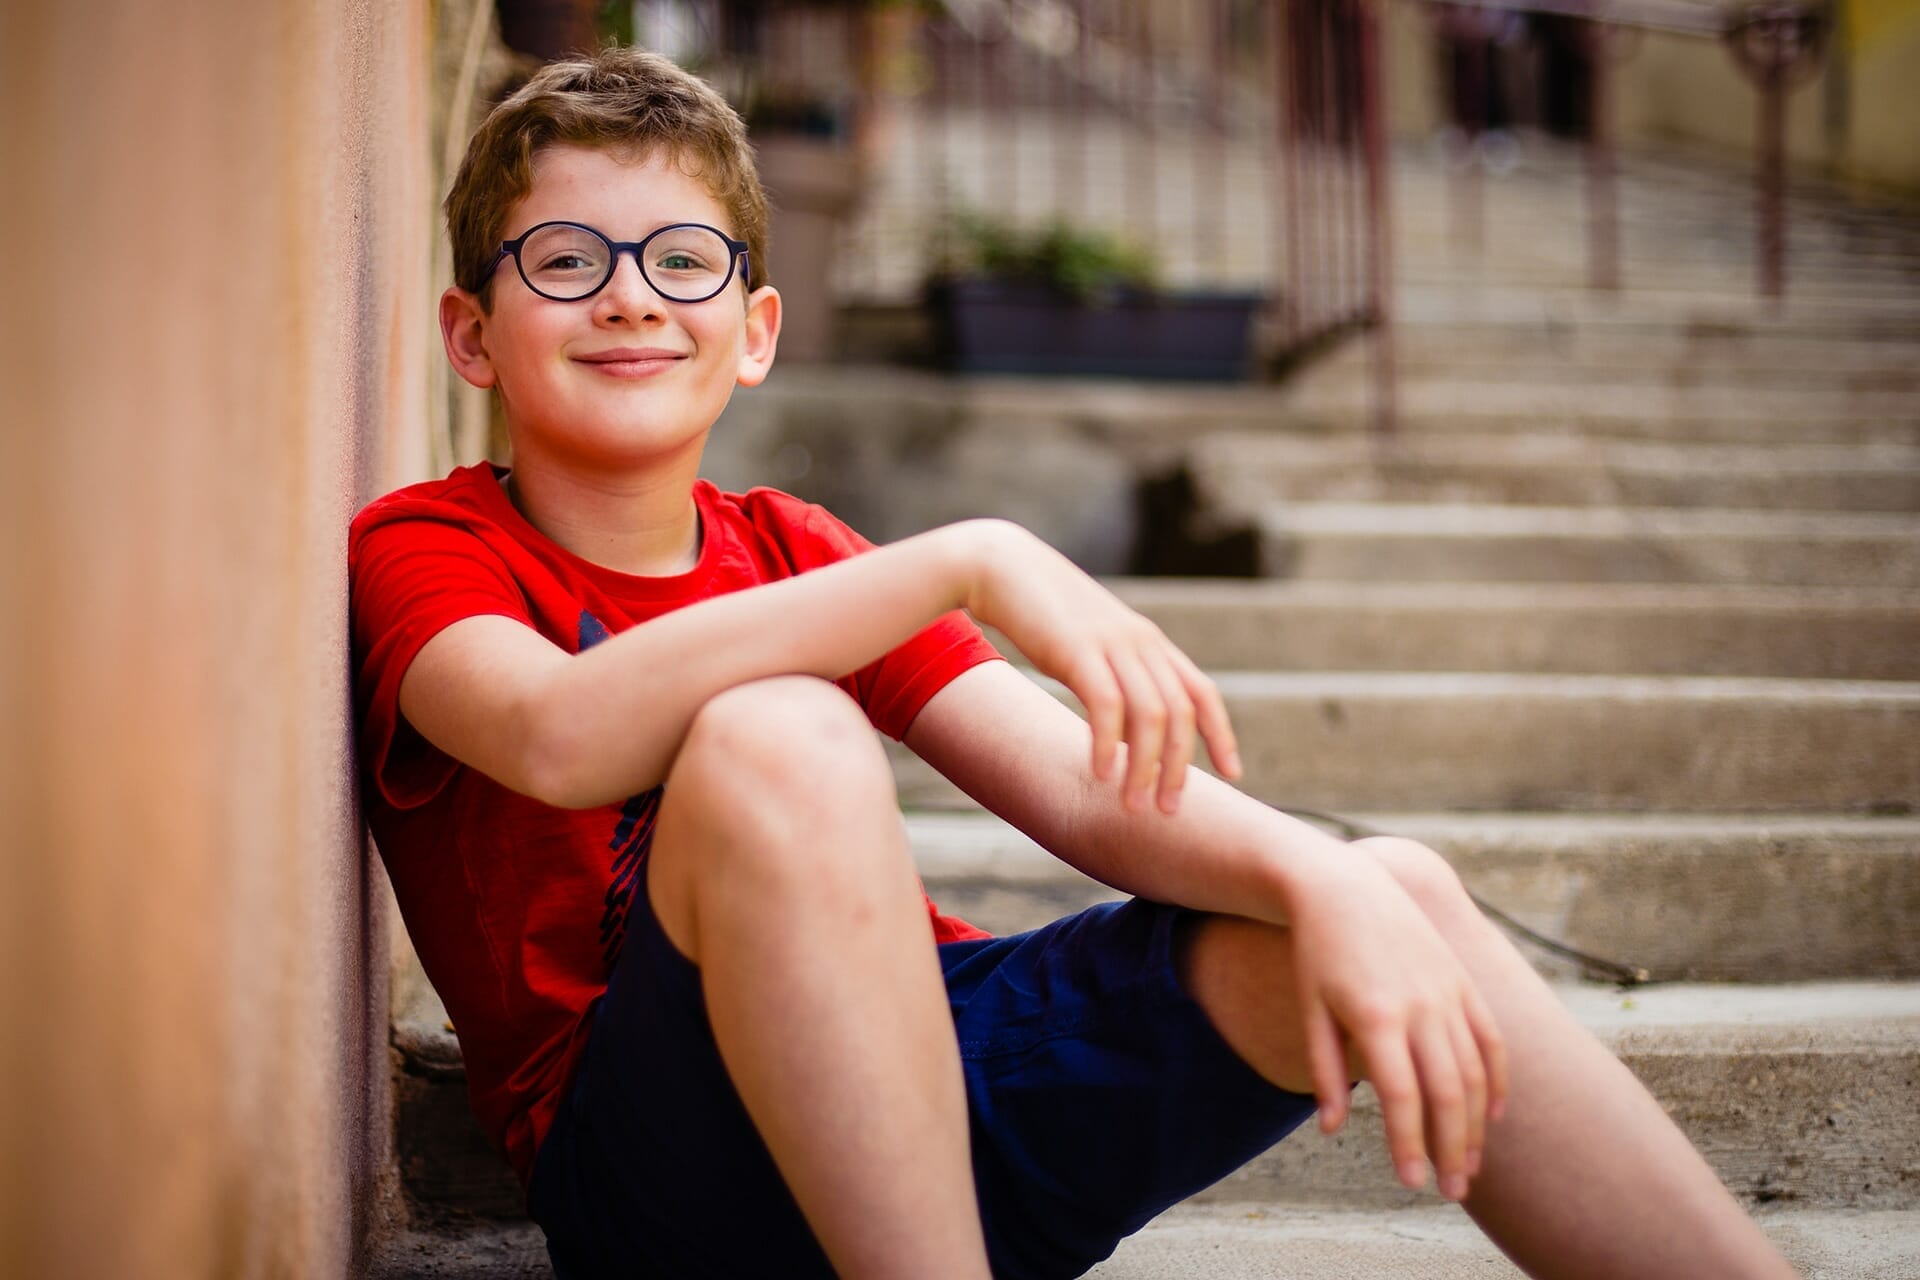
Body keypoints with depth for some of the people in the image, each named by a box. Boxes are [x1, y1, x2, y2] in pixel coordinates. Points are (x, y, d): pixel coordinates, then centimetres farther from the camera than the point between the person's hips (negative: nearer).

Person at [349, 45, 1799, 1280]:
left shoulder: (789, 553, 15)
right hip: (661, 1156, -5)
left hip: (936, 1075, 6)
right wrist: (966, 563, -28)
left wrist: (1327, 882, -18)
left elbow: (1075, 780, 2)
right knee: (776, 738, -33)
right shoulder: (419, 550, 0)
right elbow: (559, 736, -25)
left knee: (1401, 894, -7)